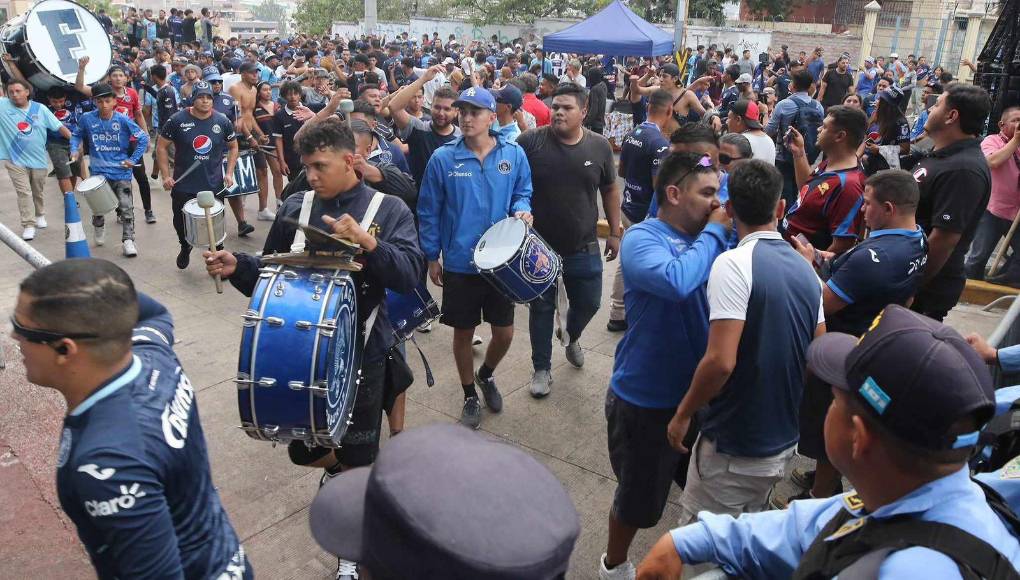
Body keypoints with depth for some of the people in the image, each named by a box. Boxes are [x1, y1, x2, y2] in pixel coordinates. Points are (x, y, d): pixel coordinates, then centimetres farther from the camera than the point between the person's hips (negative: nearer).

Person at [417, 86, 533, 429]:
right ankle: (470, 395, 33)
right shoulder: (443, 159, -7)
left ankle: (486, 375, 43)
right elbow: (429, 211, 0)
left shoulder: (514, 154, -2)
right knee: (464, 333, 11)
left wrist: (521, 210, -13)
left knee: (504, 333, 10)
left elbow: (523, 192, 11)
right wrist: (431, 257, 2)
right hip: (460, 263, -1)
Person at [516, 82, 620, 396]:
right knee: (542, 309, 11)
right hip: (539, 245, -2)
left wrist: (615, 232, 10)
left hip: (584, 248, 2)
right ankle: (542, 368, 29)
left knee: (588, 304, 14)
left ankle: (571, 335, 49)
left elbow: (610, 190, 9)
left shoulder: (599, 146, -2)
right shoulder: (530, 141, -11)